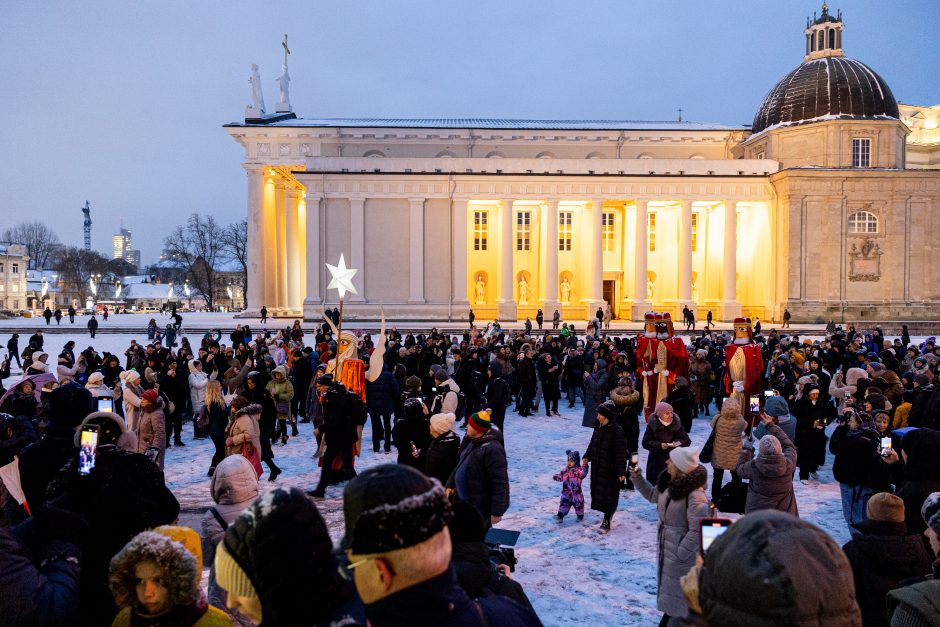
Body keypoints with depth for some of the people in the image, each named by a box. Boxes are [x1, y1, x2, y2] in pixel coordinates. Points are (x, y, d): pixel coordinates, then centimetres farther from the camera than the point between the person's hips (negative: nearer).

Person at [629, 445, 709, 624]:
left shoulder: (695, 496, -29)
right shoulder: (669, 483, -2)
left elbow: (698, 531, -26)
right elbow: (652, 494, 18)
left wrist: (680, 554, -20)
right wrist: (637, 477, 5)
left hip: (681, 554, -9)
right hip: (665, 547, 9)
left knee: (679, 592, 7)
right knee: (666, 584, 26)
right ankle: (668, 617, 46)